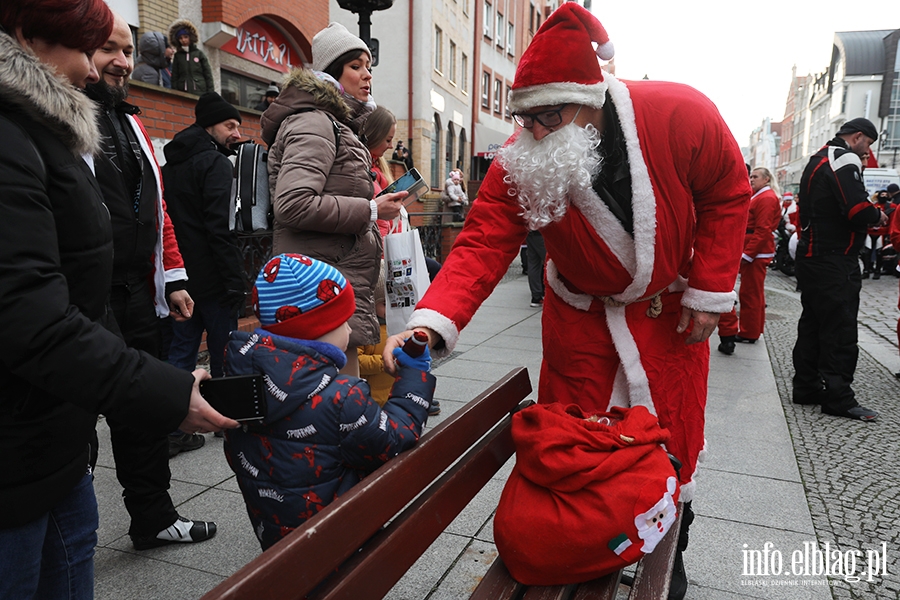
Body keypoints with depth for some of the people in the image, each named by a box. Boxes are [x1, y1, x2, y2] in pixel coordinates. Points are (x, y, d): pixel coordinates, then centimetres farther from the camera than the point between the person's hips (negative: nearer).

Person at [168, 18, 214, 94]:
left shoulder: (199, 53, 13)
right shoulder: (178, 56, 17)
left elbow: (208, 74, 9)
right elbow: (174, 77, 15)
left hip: (200, 92, -1)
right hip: (182, 93, 1)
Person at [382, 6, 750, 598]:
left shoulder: (679, 114, -23)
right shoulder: (518, 164, -22)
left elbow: (727, 193, -9)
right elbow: (481, 245, -28)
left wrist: (709, 290, -12)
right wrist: (432, 322, -45)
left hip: (669, 312, 0)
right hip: (581, 315, 0)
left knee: (671, 436, 10)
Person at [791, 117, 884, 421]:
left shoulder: (819, 159, 19)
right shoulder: (845, 159, -11)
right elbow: (859, 210, -22)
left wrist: (867, 214, 11)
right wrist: (878, 216, -2)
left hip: (812, 256, 10)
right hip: (834, 260, -10)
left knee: (813, 322, 13)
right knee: (840, 328, -5)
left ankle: (806, 387, 19)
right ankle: (838, 398, 0)